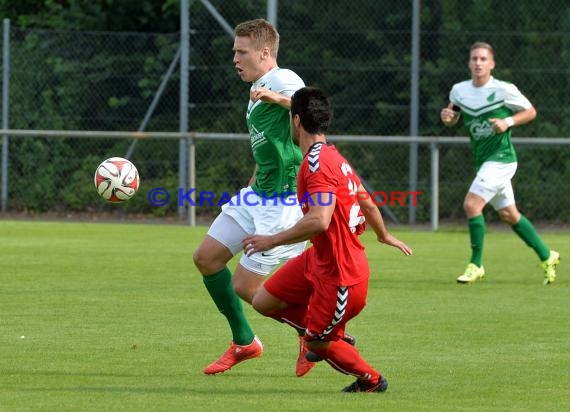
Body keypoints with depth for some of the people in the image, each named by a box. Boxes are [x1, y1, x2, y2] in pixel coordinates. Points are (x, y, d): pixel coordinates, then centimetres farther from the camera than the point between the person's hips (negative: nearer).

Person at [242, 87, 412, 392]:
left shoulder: (317, 162, -25)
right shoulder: (335, 158, 5)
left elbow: (319, 220, -37)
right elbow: (367, 202, 19)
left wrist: (272, 241, -28)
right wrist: (383, 235, 38)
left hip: (339, 274, -9)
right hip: (320, 259, 9)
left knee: (317, 344, 8)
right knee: (264, 301, 11)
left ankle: (372, 380, 30)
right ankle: (332, 338, 29)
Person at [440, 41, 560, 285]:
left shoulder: (504, 90, -12)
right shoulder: (459, 90, 3)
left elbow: (530, 112, -1)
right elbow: (453, 119, 17)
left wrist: (508, 122, -18)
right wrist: (447, 117, -6)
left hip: (501, 158, -7)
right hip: (483, 161, 7)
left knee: (471, 204, -18)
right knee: (508, 214, 14)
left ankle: (476, 264, -6)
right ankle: (547, 257, 30)